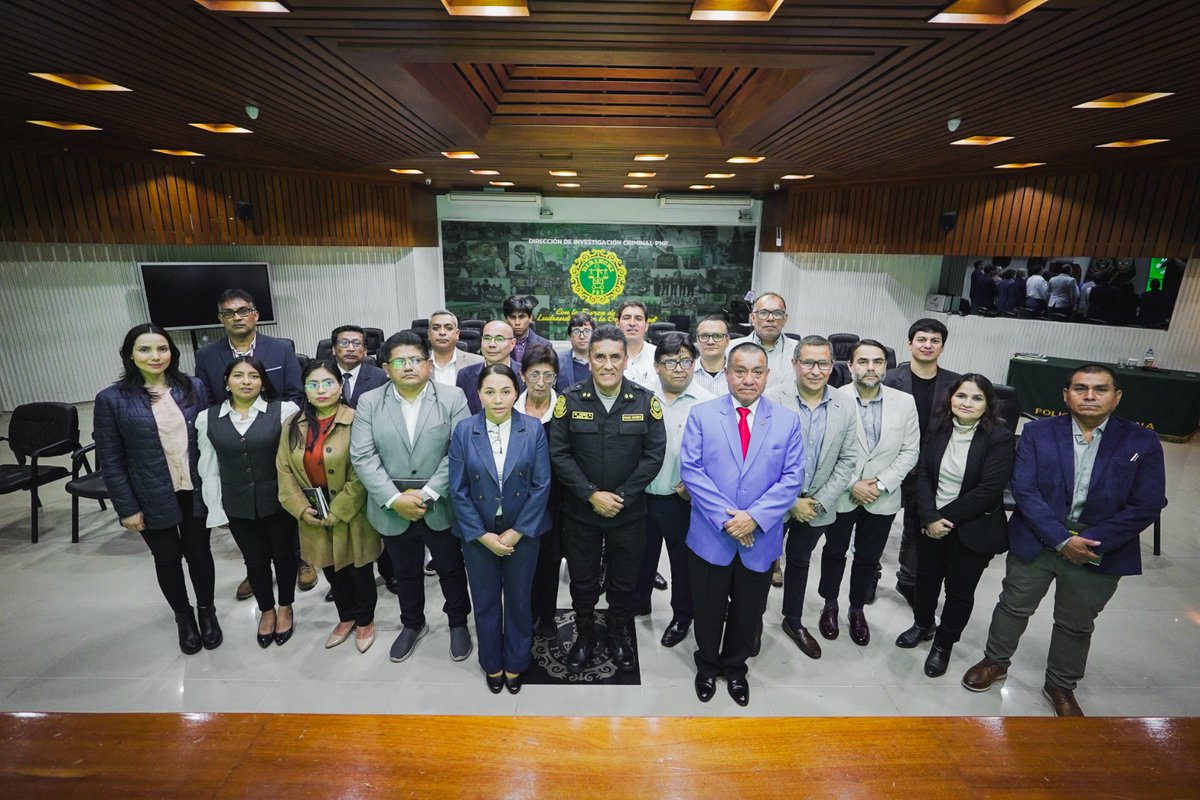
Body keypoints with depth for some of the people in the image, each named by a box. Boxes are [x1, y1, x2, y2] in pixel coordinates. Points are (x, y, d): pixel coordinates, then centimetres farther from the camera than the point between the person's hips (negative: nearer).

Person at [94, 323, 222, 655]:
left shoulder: (194, 387, -4)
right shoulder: (112, 400, -8)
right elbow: (110, 460, -6)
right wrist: (127, 508, -7)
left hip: (196, 491, 1)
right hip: (153, 498, -1)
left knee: (198, 552, 13)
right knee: (168, 558, 15)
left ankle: (207, 611, 36)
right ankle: (183, 617, 37)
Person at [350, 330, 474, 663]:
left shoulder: (453, 398, -7)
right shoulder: (369, 402, -2)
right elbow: (362, 457, -7)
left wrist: (427, 494, -19)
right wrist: (395, 499, -16)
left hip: (441, 509, -1)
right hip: (393, 511, 2)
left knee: (451, 570, 16)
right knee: (406, 573, 21)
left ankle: (458, 623, 39)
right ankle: (412, 624, 45)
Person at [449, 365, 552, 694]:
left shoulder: (533, 429, -10)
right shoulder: (463, 430, -9)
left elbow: (541, 485, -9)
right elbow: (458, 491, -7)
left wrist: (517, 532, -12)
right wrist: (484, 536, -11)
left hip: (522, 532, 0)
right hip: (478, 534, 1)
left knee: (519, 601, 15)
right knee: (485, 602, 16)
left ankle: (515, 663, 39)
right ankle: (492, 665, 40)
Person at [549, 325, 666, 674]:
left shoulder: (645, 400, -6)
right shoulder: (570, 399, -7)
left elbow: (654, 455, -8)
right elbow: (559, 453, -8)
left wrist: (621, 496, -14)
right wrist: (591, 494, -15)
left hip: (629, 512, 0)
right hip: (580, 511, 0)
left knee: (624, 580, 16)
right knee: (582, 580, 16)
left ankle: (618, 635, 42)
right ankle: (584, 636, 41)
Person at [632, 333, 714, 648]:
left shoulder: (708, 404, -11)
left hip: (683, 500, -3)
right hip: (642, 495, 3)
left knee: (683, 561, 15)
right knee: (642, 554, 22)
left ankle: (682, 617, 38)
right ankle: (639, 602, 46)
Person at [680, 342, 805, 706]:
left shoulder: (787, 421, -1)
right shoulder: (701, 415, -5)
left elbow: (792, 477, -6)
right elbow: (690, 470, -11)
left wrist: (755, 517, -18)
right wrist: (726, 516, -18)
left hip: (761, 540, 2)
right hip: (710, 536, -1)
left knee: (748, 613, 19)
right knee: (708, 610, 17)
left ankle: (736, 668, 45)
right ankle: (707, 666, 43)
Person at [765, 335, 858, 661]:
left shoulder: (845, 407, -5)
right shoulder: (772, 399, -17)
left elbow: (847, 461, -1)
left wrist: (820, 501, -9)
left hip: (818, 505, 3)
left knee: (800, 562, 22)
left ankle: (793, 621, 43)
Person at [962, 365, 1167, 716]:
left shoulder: (1143, 443, -6)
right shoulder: (1037, 432, -8)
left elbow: (1147, 505, -9)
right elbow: (1023, 489, -12)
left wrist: (1091, 543, -17)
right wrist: (1061, 540, -19)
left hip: (1100, 550, 1)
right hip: (1035, 542, -1)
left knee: (1077, 624, 18)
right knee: (1014, 607, 15)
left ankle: (1061, 685, 40)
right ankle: (995, 661, 38)